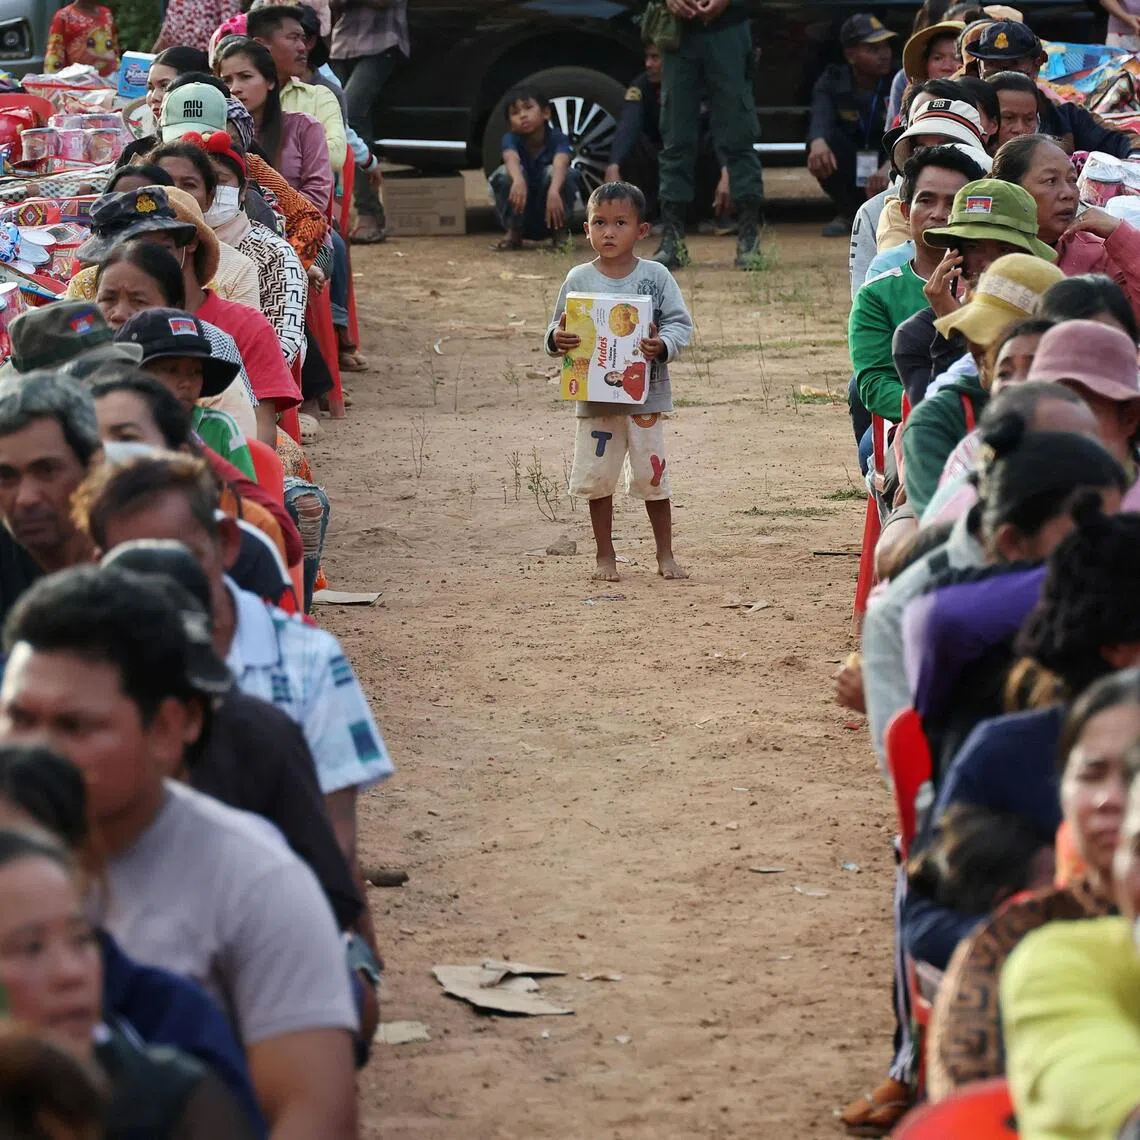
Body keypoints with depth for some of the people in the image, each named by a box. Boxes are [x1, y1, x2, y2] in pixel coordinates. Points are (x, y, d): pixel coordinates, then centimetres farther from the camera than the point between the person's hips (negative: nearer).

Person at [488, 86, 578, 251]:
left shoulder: (558, 139, -15)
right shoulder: (511, 139, -12)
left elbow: (560, 164, -37)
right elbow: (512, 159, -35)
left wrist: (554, 191, -59)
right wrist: (518, 180, -60)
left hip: (550, 217, -1)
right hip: (520, 216, 1)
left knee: (557, 172, -29)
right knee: (504, 173, -25)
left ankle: (561, 232, -11)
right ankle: (514, 233, -11)